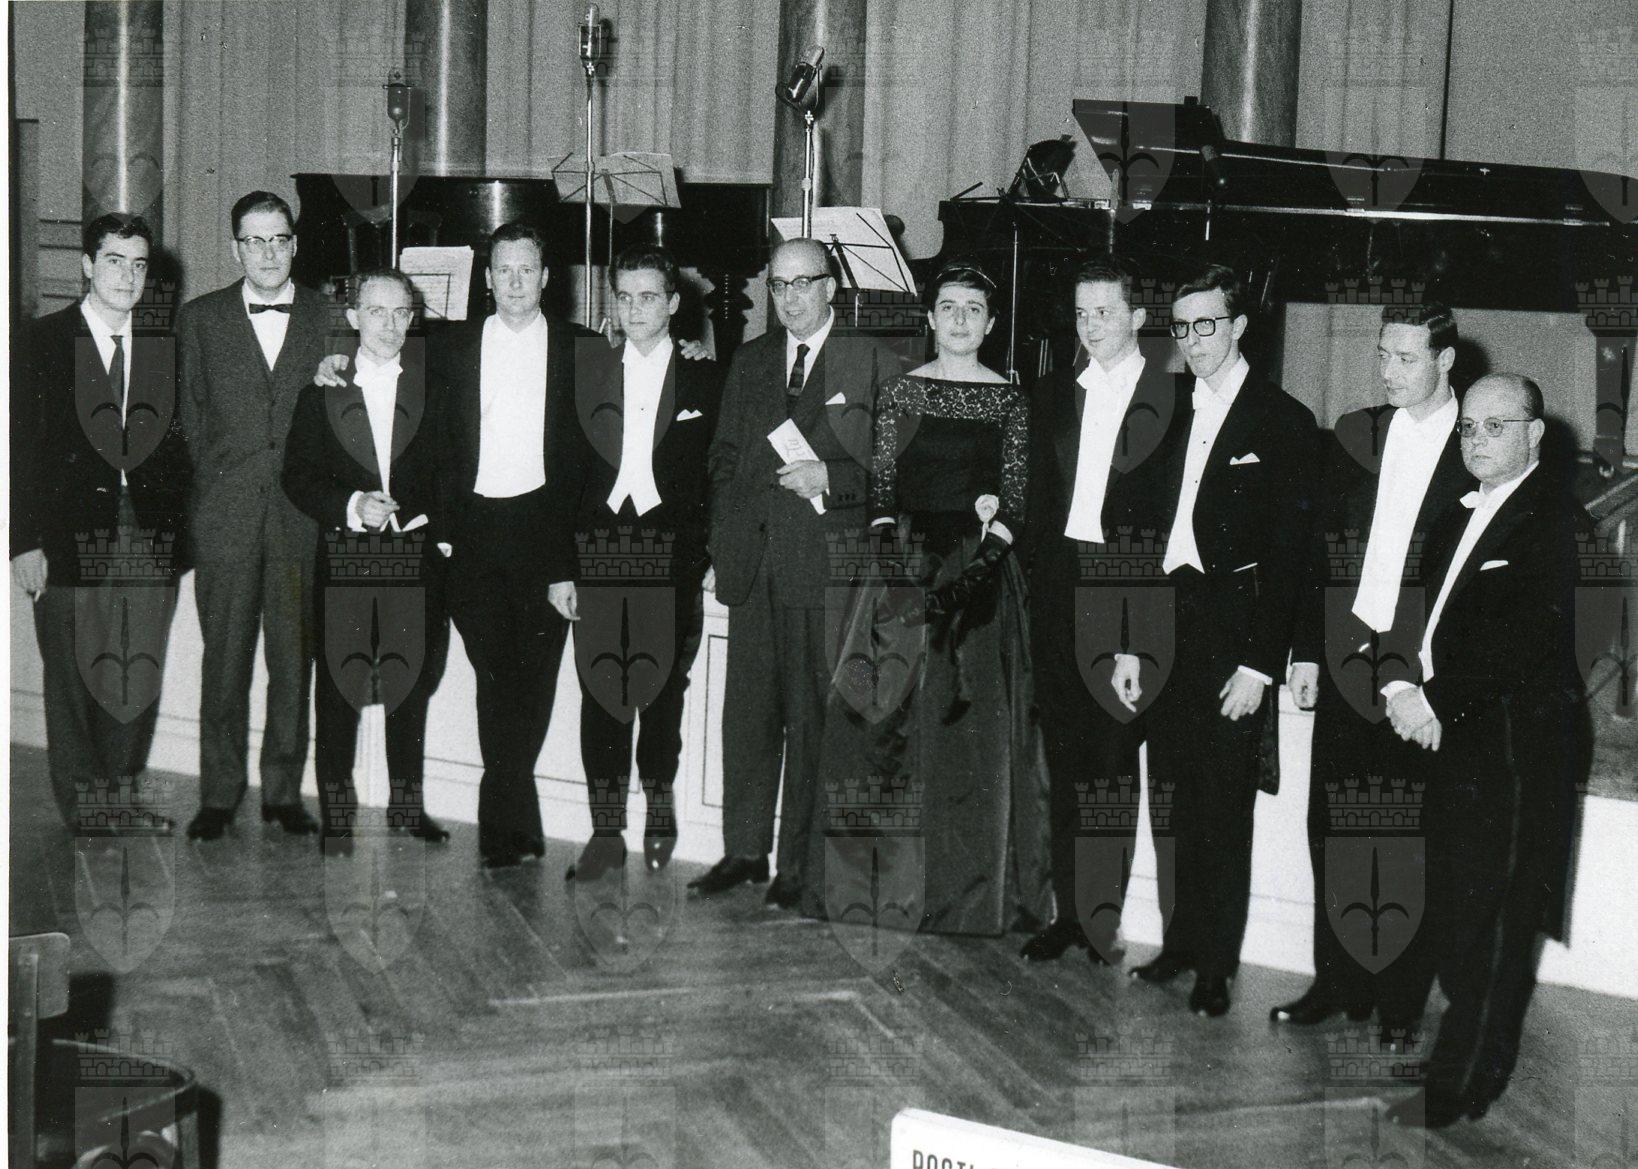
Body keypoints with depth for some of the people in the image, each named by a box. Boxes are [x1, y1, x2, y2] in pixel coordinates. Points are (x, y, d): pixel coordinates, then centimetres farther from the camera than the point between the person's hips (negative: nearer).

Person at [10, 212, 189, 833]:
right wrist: (24, 541, -10)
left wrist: (179, 531, -1)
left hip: (149, 541, 3)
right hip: (68, 541, -3)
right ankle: (83, 807, 14)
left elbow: (177, 448, 10)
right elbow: (20, 448, -3)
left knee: (141, 675, 6)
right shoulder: (40, 342, 0)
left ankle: (121, 798, 19)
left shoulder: (164, 348, 9)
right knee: (72, 679, 3)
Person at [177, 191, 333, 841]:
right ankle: (218, 795, 11)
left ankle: (284, 791, 14)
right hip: (224, 516, 0)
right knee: (224, 657, 2)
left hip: (304, 515, 0)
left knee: (294, 657, 4)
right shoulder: (201, 319, 8)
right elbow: (187, 416, 9)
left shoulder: (329, 319, 6)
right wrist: (207, 490, 2)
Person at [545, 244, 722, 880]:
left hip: (672, 554, -1)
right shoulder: (588, 370, 9)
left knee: (662, 693, 5)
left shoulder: (705, 378, 5)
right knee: (600, 694, 0)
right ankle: (605, 832, 6)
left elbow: (719, 474, 4)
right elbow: (564, 474, 7)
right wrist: (560, 568, 1)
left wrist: (712, 559, -6)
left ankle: (659, 803, 26)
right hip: (598, 552, 1)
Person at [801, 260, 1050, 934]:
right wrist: (890, 554, -10)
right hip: (905, 564, 1)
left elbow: (1015, 497, 0)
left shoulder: (1010, 401, 5)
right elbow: (880, 486, 4)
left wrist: (979, 567, -13)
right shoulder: (898, 392, 7)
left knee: (976, 723, -1)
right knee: (891, 719, -2)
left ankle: (974, 893, 7)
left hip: (981, 568, -1)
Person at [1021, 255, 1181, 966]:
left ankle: (1106, 914, 6)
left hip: (1127, 590, -5)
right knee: (1065, 751, 9)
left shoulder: (1172, 397, -3)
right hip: (1059, 581, 5)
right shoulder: (1055, 395, 14)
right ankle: (1070, 911, 16)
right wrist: (1036, 573, 7)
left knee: (1112, 754, -3)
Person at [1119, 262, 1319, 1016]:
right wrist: (1129, 642, 6)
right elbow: (1150, 529, 12)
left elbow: (1289, 555, -8)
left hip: (1233, 632, -5)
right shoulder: (1172, 416, 11)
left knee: (1224, 806, 2)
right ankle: (1183, 943, 24)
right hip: (1169, 626, 5)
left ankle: (1216, 966, 12)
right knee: (1182, 800, 11)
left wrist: (1260, 662, -13)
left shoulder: (1282, 422, -5)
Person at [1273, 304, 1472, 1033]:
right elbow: (1321, 547, 11)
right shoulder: (1353, 433, 10)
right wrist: (1307, 650, 6)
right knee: (1333, 830, 7)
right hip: (1347, 663, 4)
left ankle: (1398, 996, 15)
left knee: (1410, 845, 3)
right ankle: (1338, 983, 19)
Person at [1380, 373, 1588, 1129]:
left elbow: (1524, 640, -19)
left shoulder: (1555, 521, -11)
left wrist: (1437, 702, -17)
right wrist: (1401, 686, -2)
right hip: (1450, 738, 8)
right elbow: (1425, 615, 16)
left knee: (1489, 922, -3)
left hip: (1514, 747, -8)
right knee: (1451, 911, 9)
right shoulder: (1458, 520, 17)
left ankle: (1460, 1087, 4)